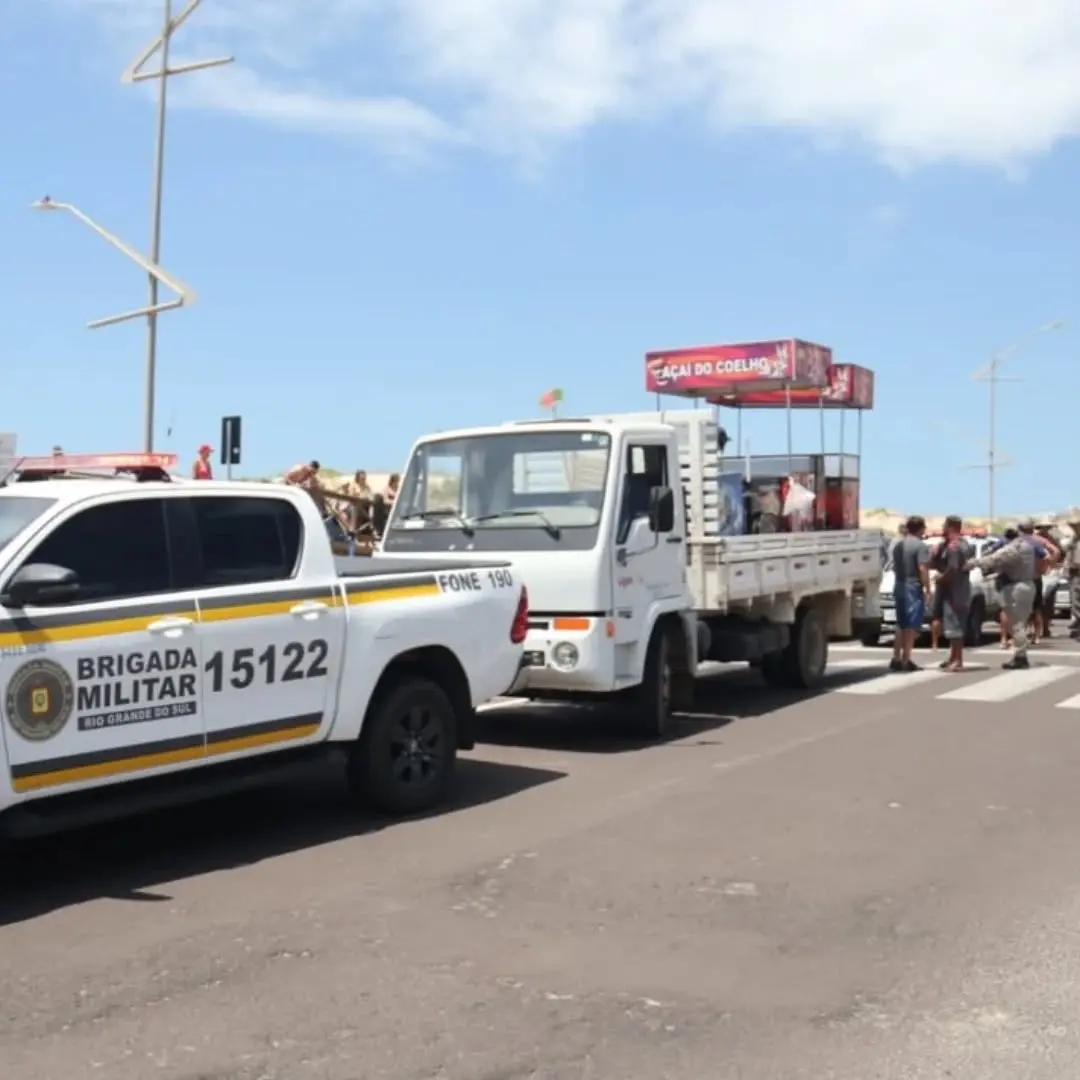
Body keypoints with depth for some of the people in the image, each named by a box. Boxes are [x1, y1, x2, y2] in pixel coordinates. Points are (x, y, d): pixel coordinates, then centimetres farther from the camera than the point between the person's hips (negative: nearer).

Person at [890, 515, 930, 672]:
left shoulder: (897, 545, 11)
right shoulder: (919, 545, -12)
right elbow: (923, 569, -17)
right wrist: (927, 589, -12)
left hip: (899, 587, 7)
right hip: (913, 588, -7)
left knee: (900, 625, 14)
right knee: (911, 626, -2)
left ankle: (896, 658, 13)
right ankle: (905, 660, -4)